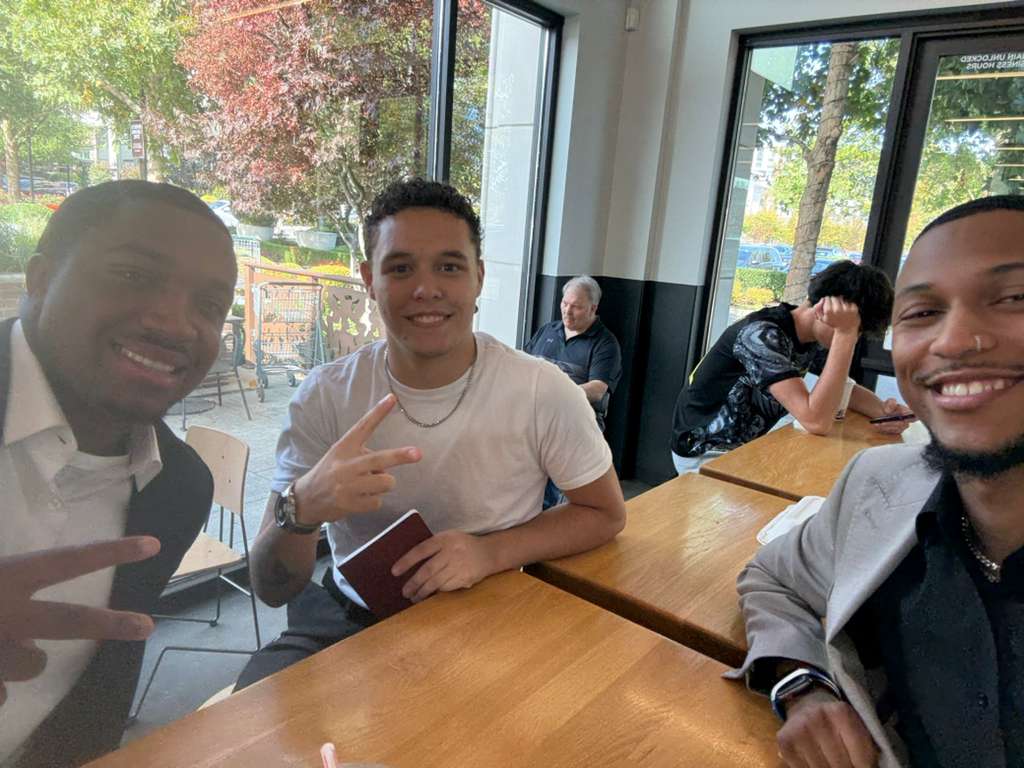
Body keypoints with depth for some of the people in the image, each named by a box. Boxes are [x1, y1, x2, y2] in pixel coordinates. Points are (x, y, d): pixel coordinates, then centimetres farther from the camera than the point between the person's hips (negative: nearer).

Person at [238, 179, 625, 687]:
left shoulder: (543, 393, -17)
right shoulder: (324, 397, -12)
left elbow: (605, 513, -2)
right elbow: (272, 589, -10)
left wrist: (492, 551, -20)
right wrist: (303, 506, -35)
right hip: (348, 618, 1)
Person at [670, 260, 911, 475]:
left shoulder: (814, 335, -1)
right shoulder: (762, 335, -28)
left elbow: (844, 389, 10)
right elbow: (816, 421, -34)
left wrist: (883, 410, -11)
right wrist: (845, 333, -34)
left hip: (748, 445, 8)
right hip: (705, 453, -8)